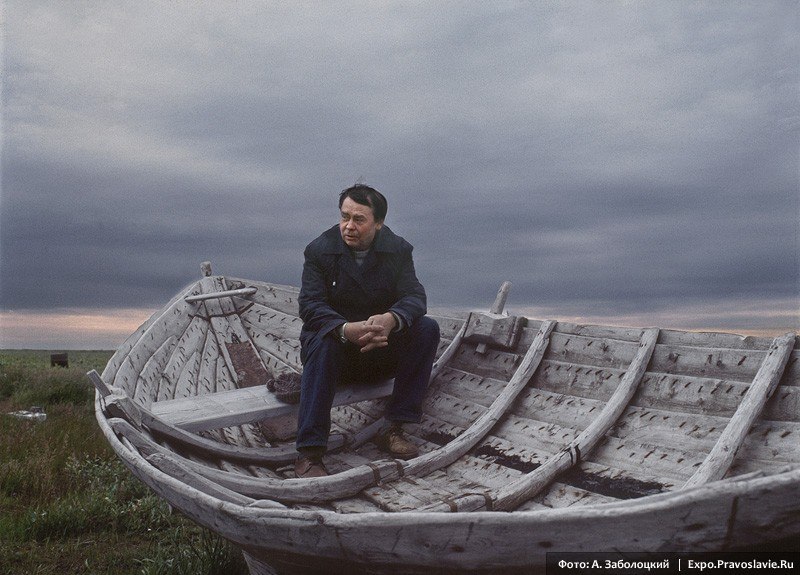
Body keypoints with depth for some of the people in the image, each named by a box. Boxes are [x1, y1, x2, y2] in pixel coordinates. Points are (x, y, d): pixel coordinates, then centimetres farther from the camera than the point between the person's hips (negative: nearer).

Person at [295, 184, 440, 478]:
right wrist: (346, 330, -42)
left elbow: (415, 296, -15)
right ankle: (308, 453, -36)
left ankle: (393, 429, -18)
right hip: (337, 347, -2)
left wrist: (390, 319, -40)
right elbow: (310, 305, -20)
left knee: (427, 328, -21)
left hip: (381, 350, 2)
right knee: (323, 339, -36)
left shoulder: (397, 249, -3)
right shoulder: (320, 250, -9)